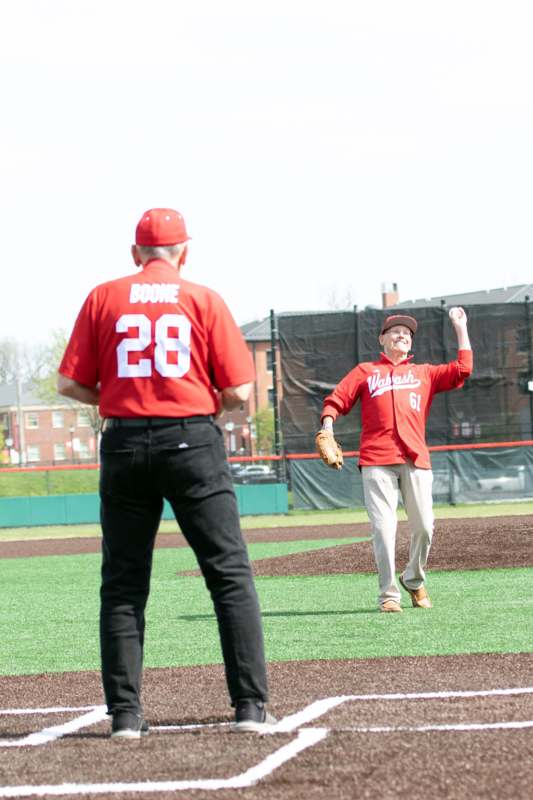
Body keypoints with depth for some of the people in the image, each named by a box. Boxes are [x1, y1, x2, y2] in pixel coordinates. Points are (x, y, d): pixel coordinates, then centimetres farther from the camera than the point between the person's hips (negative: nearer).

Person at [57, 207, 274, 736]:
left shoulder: (103, 298, 6)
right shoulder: (204, 300, 2)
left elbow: (70, 384, 3)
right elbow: (239, 391, -2)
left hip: (124, 442, 2)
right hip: (193, 441, -2)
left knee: (122, 583, 8)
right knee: (230, 574, 2)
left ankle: (125, 712, 2)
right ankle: (250, 706, -4)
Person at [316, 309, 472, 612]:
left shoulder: (424, 373, 24)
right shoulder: (365, 372, 20)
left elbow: (462, 370, 13)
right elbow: (336, 400, 12)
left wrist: (461, 328, 16)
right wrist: (327, 431, -5)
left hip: (416, 460, 2)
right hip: (377, 461, -2)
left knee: (424, 526, -4)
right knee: (384, 527, -10)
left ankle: (414, 580, 21)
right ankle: (389, 595, -5)